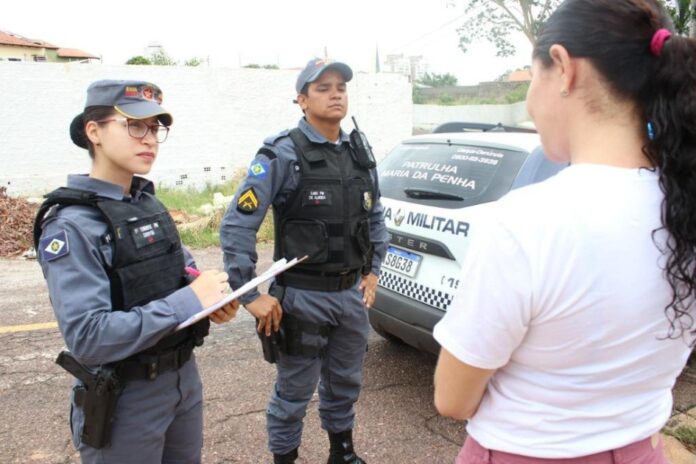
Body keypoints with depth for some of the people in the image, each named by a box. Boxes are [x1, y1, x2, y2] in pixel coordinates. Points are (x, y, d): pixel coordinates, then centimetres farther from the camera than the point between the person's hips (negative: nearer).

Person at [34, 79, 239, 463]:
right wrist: (188, 301, -27)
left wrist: (210, 298, -7)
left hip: (185, 377, 7)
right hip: (124, 399, -7)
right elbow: (88, 338, -28)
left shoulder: (148, 202, 3)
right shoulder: (72, 225, -20)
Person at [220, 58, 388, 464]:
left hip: (353, 293, 6)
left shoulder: (360, 154, 6)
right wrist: (250, 295, -16)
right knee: (295, 391, 9)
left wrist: (373, 270, 12)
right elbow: (237, 225, -16)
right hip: (303, 296, -6)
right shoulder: (283, 154, -13)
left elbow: (376, 217, 19)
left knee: (346, 383, 21)